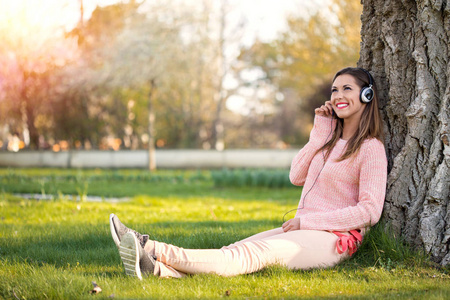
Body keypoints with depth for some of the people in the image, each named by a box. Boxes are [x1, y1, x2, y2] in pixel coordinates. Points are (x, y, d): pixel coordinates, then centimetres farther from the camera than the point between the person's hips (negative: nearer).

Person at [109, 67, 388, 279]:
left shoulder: (371, 148, -4)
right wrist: (319, 132, 6)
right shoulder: (332, 138, 21)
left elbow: (369, 211, -13)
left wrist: (305, 221, -13)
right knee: (235, 250, -18)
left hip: (335, 238, -8)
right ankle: (158, 267, -41)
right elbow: (297, 176, 11)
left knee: (254, 254, -29)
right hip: (304, 229, 8)